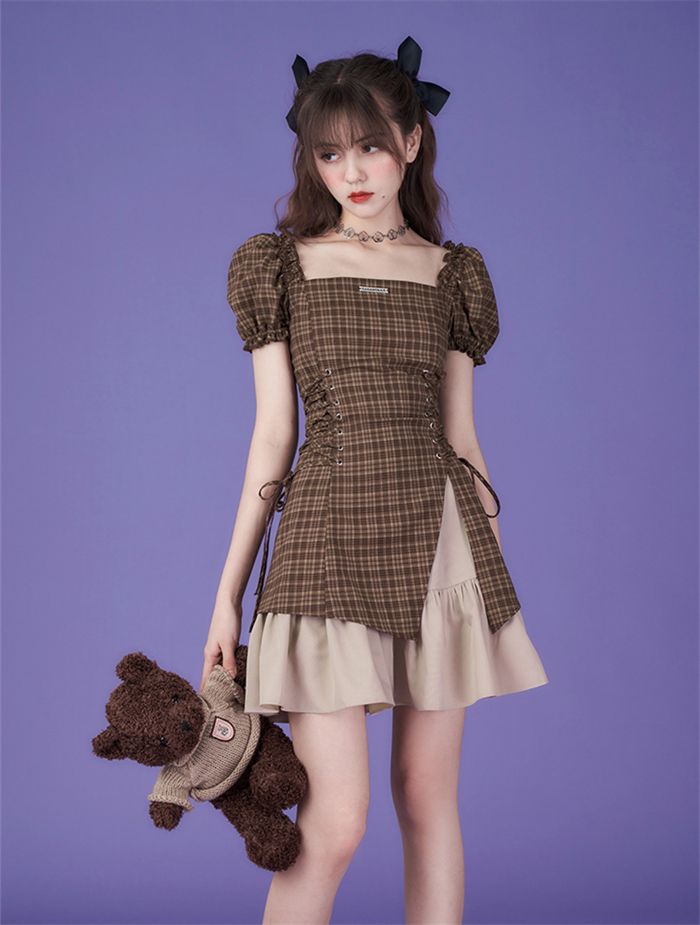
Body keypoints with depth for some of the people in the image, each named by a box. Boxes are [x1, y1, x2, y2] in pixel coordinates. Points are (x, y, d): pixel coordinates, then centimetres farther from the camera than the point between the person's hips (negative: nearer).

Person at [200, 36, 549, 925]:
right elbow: (272, 437, 4)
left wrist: (495, 575, 11)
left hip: (437, 538, 2)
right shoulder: (280, 266, 6)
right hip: (327, 546, -2)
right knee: (336, 819, -6)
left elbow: (459, 434, 11)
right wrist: (227, 593, 2)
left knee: (428, 797, 7)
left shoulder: (452, 274, 10)